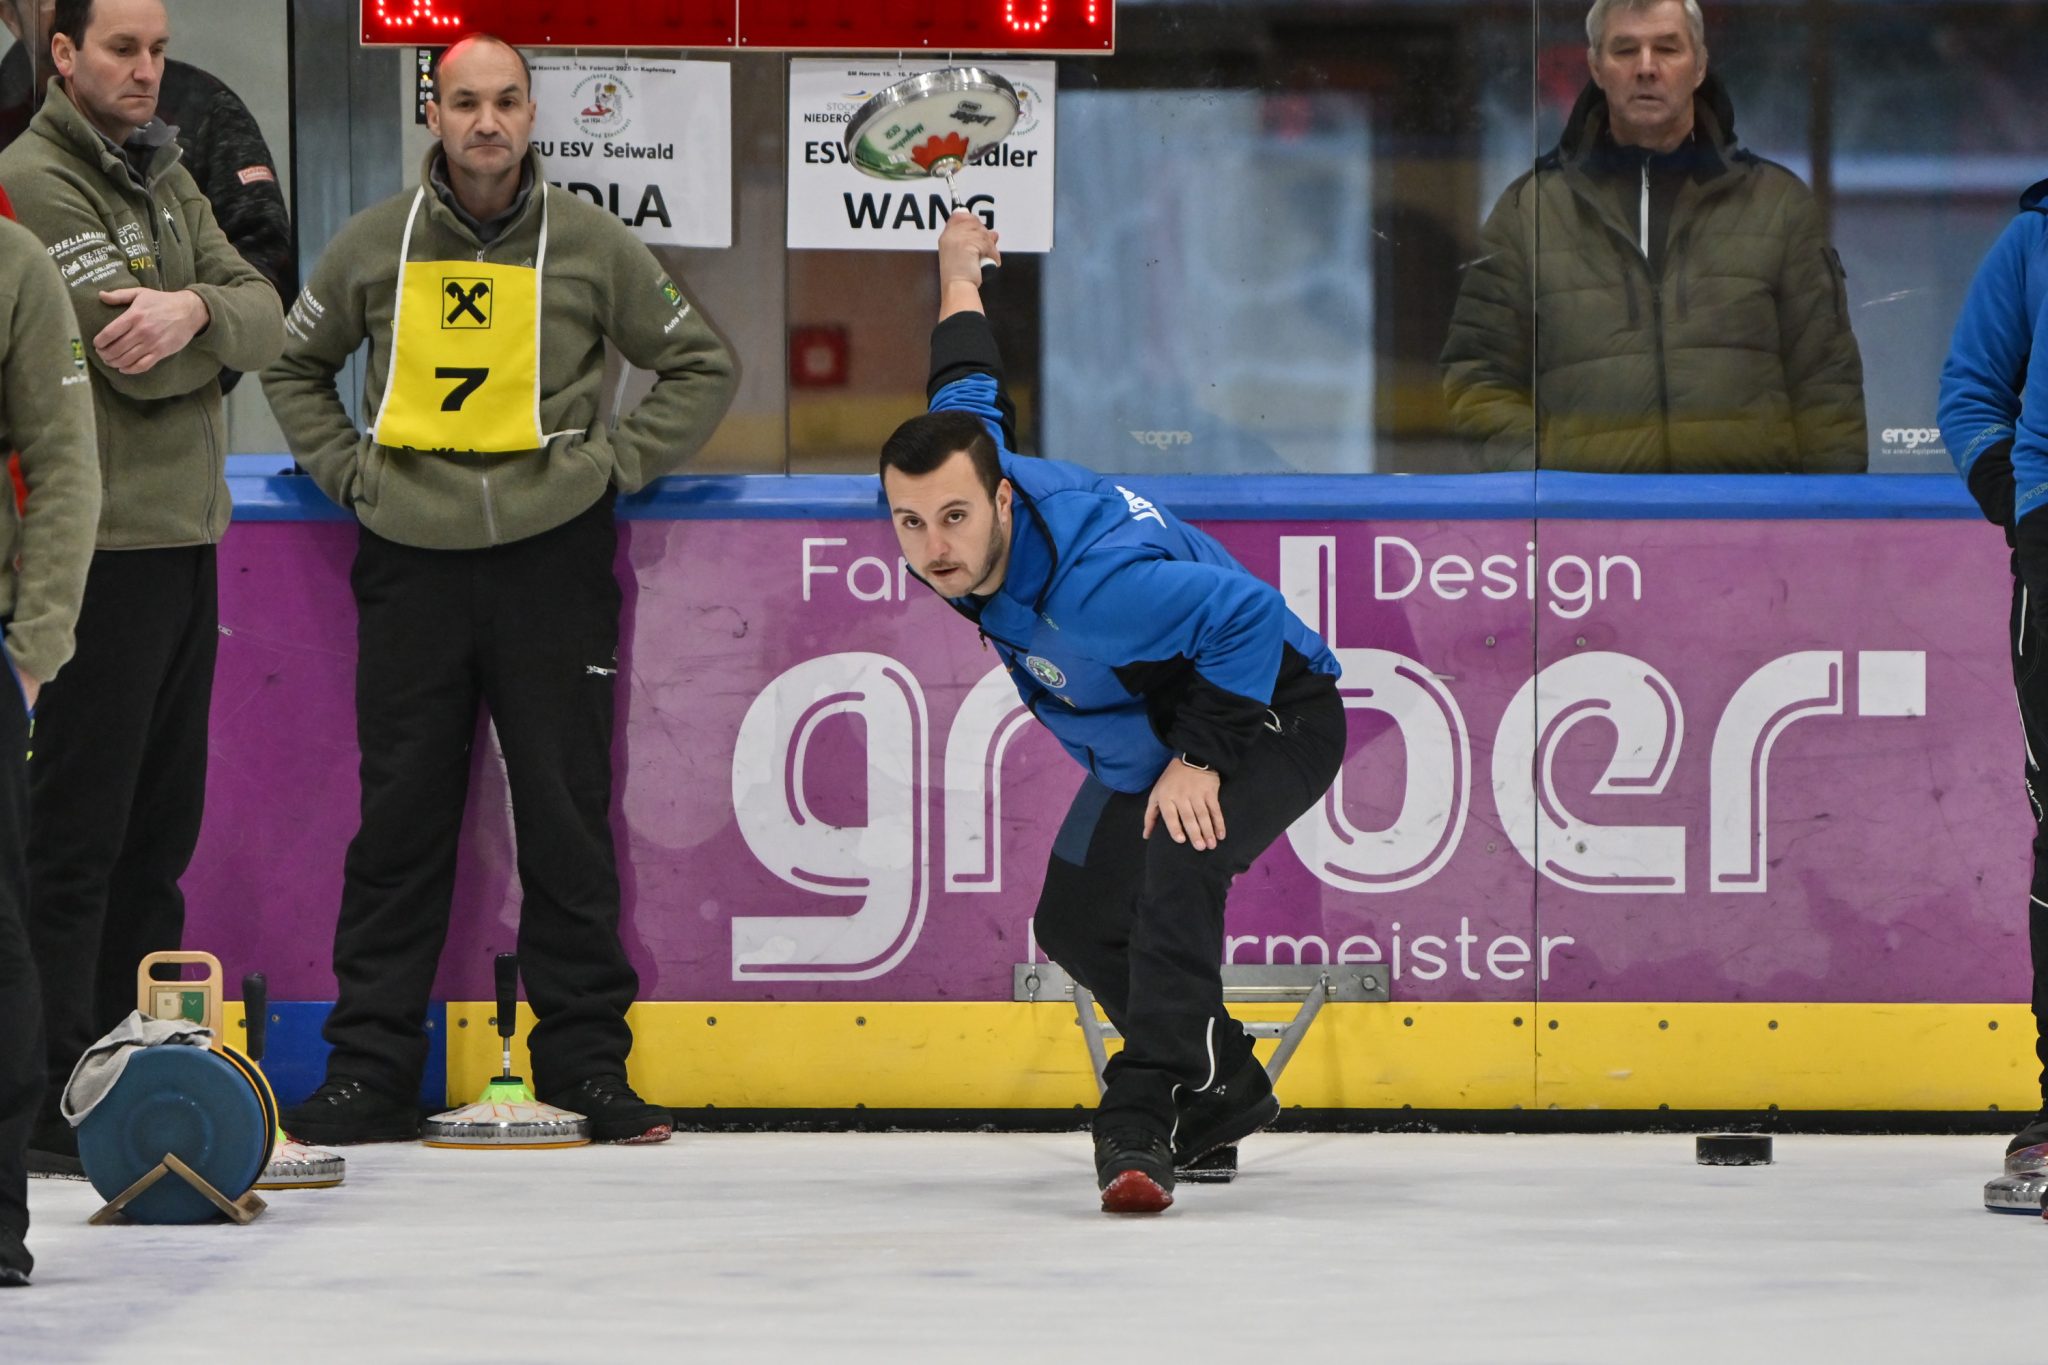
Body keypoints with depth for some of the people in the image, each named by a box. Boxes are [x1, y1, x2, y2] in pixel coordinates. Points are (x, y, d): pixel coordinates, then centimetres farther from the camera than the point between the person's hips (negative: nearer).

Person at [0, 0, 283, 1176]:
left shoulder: (164, 176, 16)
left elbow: (267, 321, 3)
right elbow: (137, 362, -20)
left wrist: (198, 308, -17)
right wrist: (222, 319, -4)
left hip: (185, 536, 9)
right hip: (104, 548, -9)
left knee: (160, 827, 12)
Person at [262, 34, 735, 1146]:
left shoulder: (593, 248, 2)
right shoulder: (373, 246, 5)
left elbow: (700, 367, 11)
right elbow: (294, 366, 19)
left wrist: (615, 462, 1)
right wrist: (346, 468, 6)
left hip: (552, 558, -1)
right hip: (410, 562, 1)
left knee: (567, 820, 0)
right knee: (400, 822, 2)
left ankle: (586, 1059, 6)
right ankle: (370, 1067, 6)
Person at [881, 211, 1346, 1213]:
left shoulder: (1085, 587, -42)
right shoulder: (965, 459, -17)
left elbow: (1247, 618, -39)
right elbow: (968, 387, 5)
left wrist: (1200, 758, -34)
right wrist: (959, 269, 24)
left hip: (1269, 716, -10)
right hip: (1145, 740, 10)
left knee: (1178, 864, -36)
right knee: (1076, 920, 12)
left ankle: (1145, 1114, -41)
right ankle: (1224, 1089, 30)